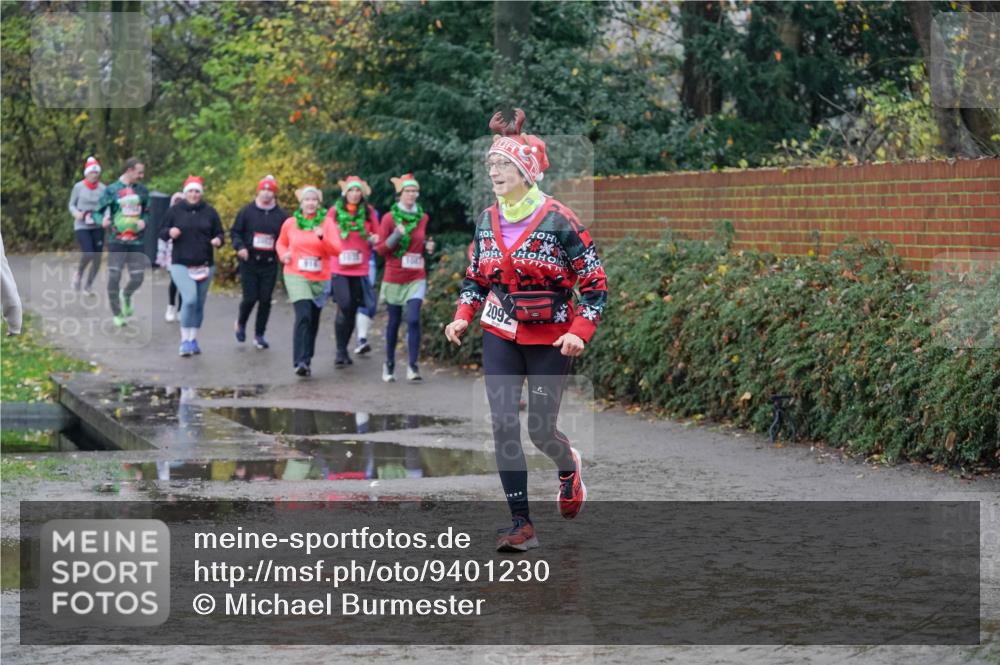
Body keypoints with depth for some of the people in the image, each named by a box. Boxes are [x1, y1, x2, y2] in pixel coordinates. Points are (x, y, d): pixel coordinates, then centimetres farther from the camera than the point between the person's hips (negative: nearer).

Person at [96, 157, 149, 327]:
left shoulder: (141, 190, 8)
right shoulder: (112, 190, -2)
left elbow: (147, 211, 18)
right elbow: (99, 211, 3)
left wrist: (144, 221, -4)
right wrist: (104, 221, -19)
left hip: (136, 241, 3)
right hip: (117, 241, -3)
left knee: (137, 278, -1)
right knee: (114, 277, -6)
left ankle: (126, 295, 34)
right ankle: (117, 314, 10)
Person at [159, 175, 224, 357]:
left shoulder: (209, 212, 5)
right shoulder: (175, 211, 1)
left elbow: (219, 233, 10)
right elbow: (161, 233, 7)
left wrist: (218, 240, -13)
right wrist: (170, 232, -16)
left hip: (204, 265, 3)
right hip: (180, 265, -3)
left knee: (199, 304, 10)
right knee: (190, 299, -20)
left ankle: (192, 340, 25)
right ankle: (185, 340, -11)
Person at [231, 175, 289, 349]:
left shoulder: (281, 215, 4)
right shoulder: (247, 211, 1)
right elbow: (235, 232, 5)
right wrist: (240, 247, -12)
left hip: (269, 264, 1)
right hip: (249, 263, -1)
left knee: (265, 300, 0)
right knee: (250, 298, -5)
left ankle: (259, 335, 13)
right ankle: (241, 323, 25)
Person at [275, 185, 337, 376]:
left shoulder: (326, 223, 1)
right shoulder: (290, 223, 4)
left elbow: (336, 249, -6)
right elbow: (280, 243, 20)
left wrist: (322, 237, -23)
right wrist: (284, 255, 0)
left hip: (320, 279, 2)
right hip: (296, 276, -2)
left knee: (313, 321, 11)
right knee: (304, 315, -20)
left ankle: (307, 360, 28)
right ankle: (301, 361, -24)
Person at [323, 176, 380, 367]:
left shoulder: (368, 212, 5)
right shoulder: (334, 211, 2)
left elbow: (376, 235, 14)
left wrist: (375, 239, -7)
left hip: (359, 270, 2)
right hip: (339, 269, -2)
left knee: (352, 310, 7)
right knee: (344, 307, -16)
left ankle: (344, 349, 21)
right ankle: (340, 351, -9)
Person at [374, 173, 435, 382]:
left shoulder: (422, 217, 6)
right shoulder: (389, 218, -4)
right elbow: (380, 249, -3)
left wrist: (427, 247, -1)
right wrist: (397, 236, -18)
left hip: (416, 278, 1)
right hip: (394, 277, -1)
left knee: (413, 319, -14)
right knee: (394, 321, 7)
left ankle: (413, 366, -12)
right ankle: (389, 364, 22)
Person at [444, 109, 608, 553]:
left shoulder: (558, 221, -13)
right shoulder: (487, 221, 3)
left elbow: (595, 283, -10)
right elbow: (475, 278, 16)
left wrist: (580, 331, -22)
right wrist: (463, 317, -1)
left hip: (550, 340, -4)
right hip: (500, 336, 4)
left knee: (540, 430, 0)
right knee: (503, 426, -7)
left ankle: (569, 466, 38)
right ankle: (521, 524, -2)